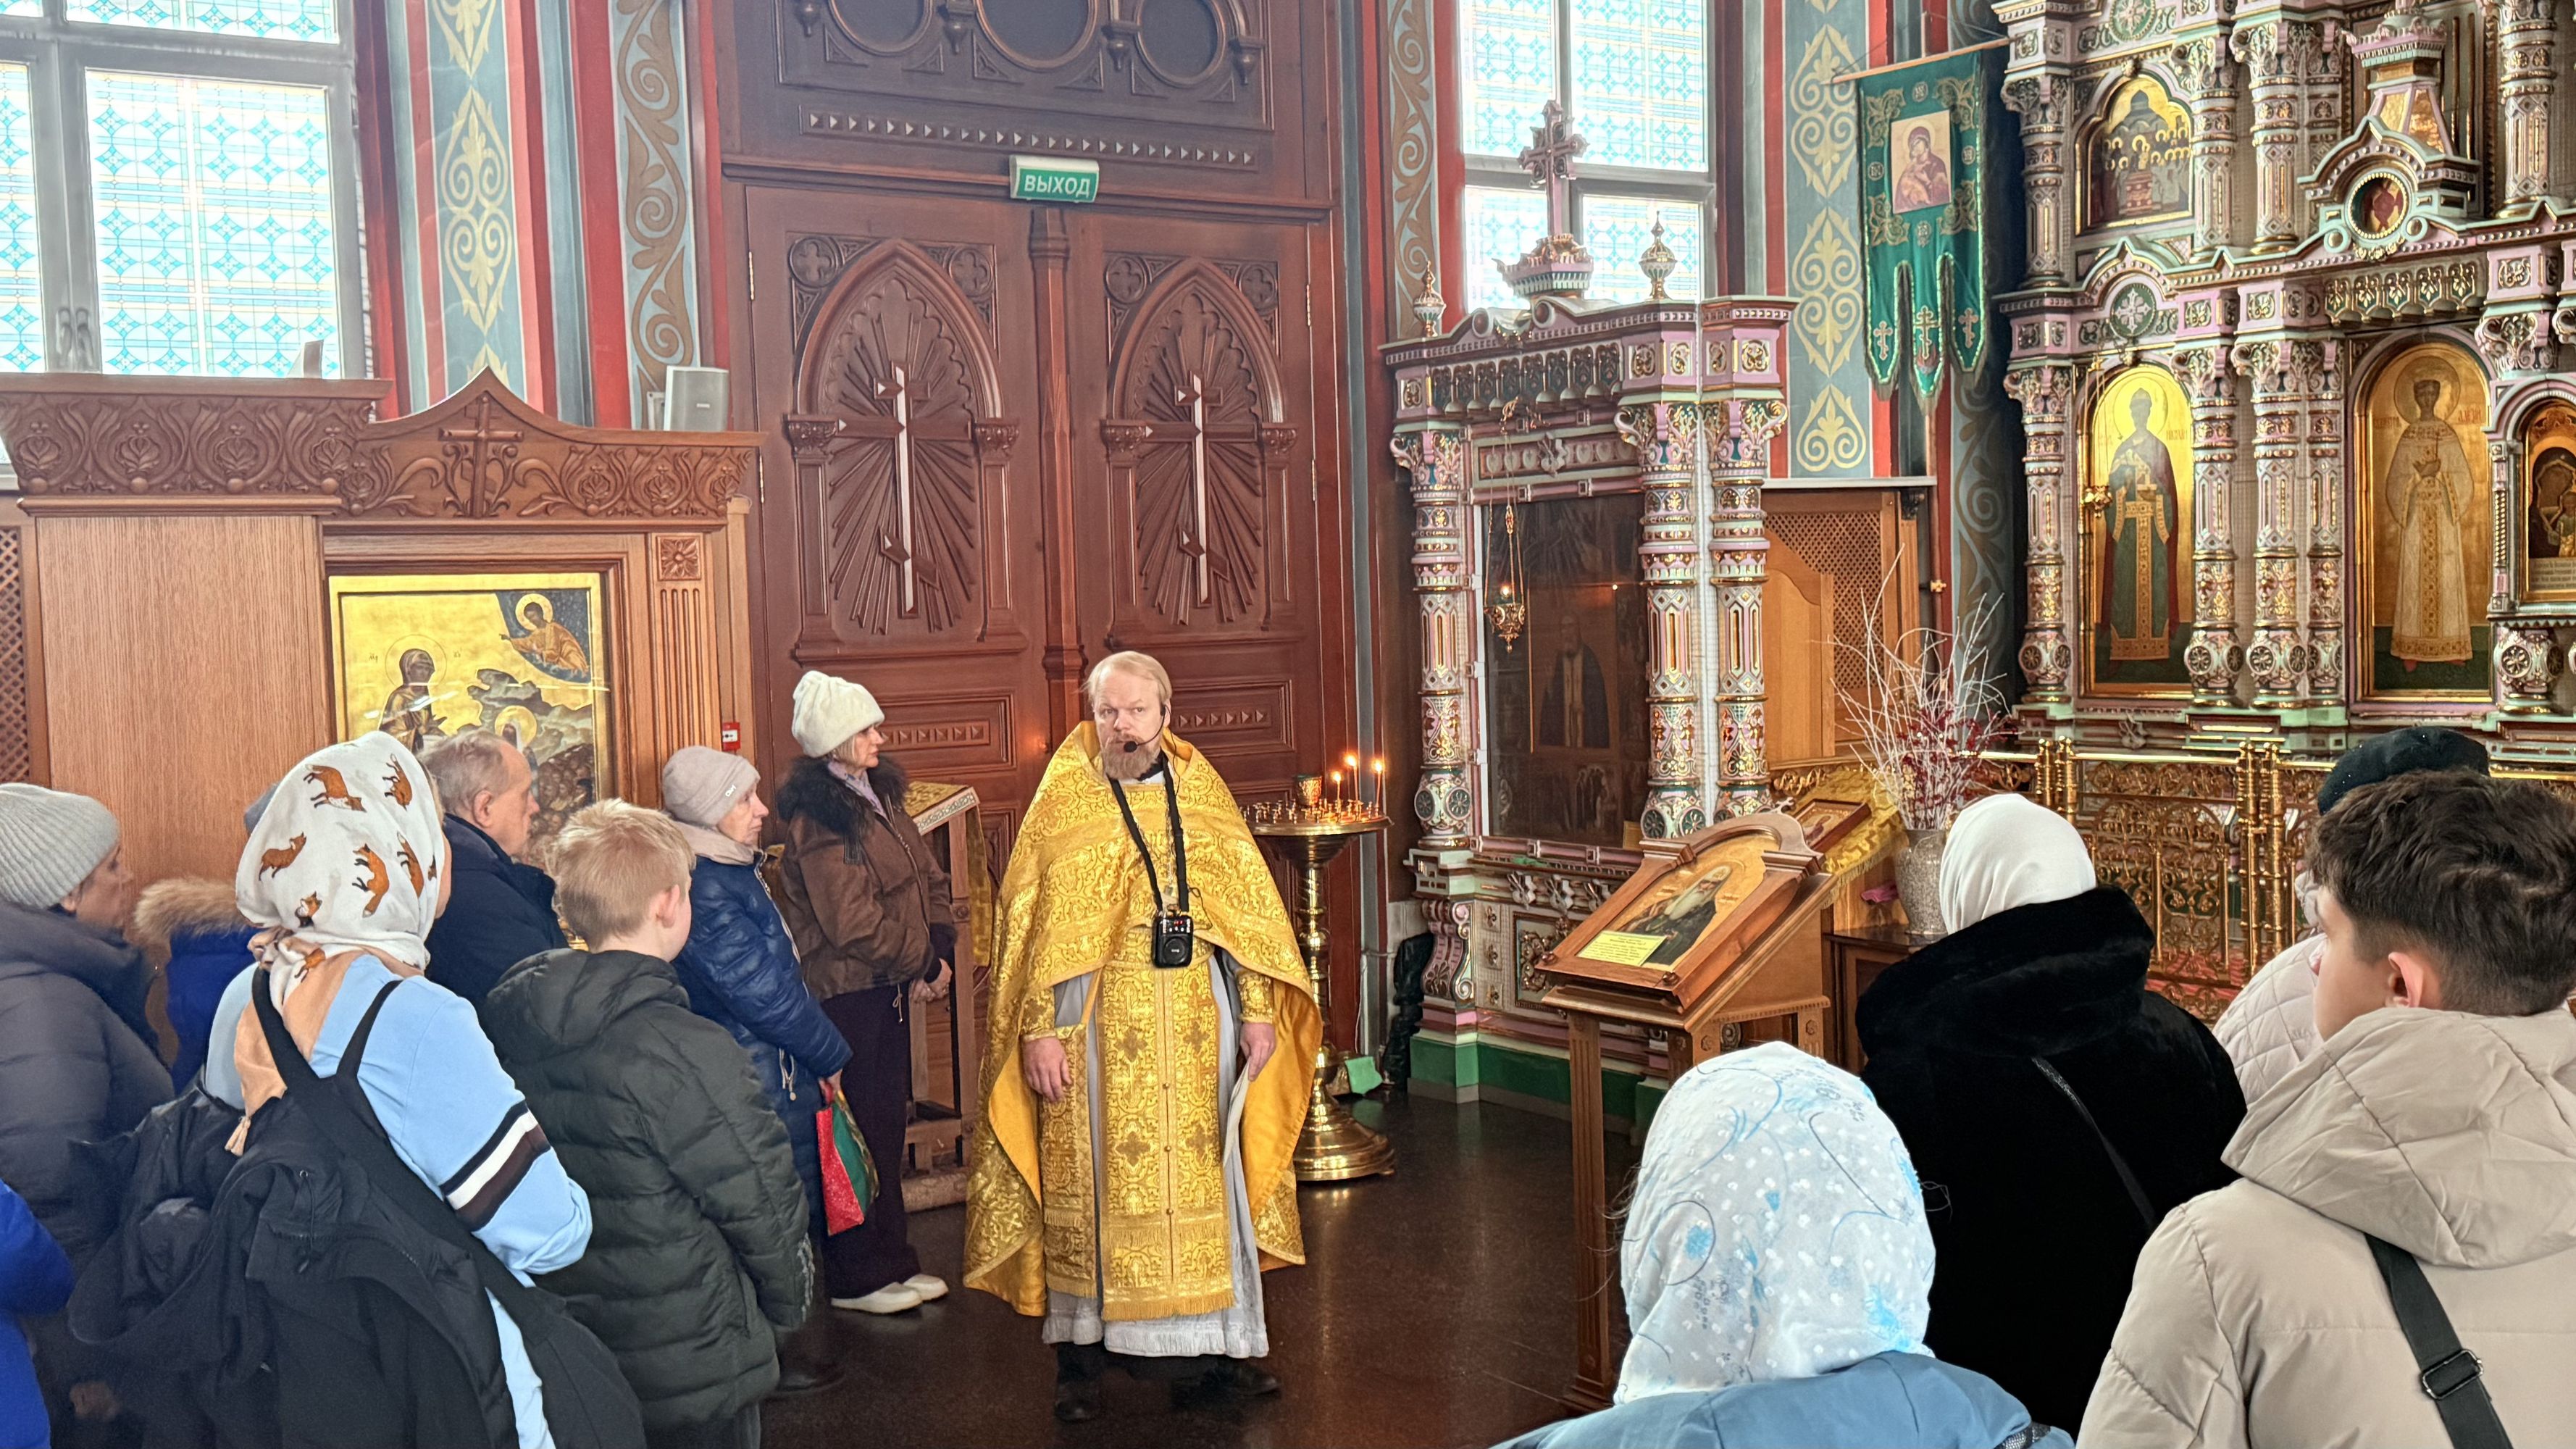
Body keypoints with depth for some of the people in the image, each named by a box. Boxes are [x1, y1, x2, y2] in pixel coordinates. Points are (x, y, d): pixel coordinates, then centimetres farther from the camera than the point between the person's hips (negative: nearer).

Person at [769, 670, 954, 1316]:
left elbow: (928, 876, 13)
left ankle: (892, 1260, 26)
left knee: (888, 1124, 15)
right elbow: (853, 923, -21)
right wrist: (921, 956, -10)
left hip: (889, 986, 9)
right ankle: (857, 1279, 11)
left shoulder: (877, 794, 11)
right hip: (847, 993, -9)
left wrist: (940, 945, -2)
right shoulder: (817, 817, -18)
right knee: (859, 1131, 0)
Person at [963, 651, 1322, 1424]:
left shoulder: (1201, 793, 7)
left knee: (1204, 1175, 6)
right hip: (1098, 1032, -2)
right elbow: (1030, 924, -4)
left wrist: (1257, 1007, 1)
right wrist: (1039, 1032, -11)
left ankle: (1217, 1338, 16)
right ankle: (1081, 1347, 13)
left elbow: (1247, 904, 8)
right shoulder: (1062, 805, -1)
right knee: (1091, 1182, 3)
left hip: (1196, 1031, 3)